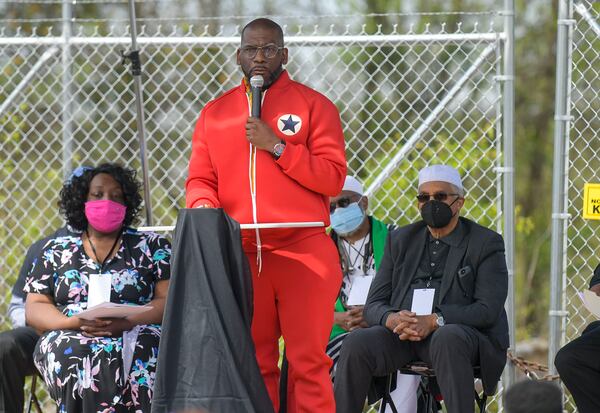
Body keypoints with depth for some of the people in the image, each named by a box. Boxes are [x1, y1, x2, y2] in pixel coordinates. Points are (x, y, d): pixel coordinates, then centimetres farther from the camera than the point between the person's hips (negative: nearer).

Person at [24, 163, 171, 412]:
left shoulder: (151, 246, 15)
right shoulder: (56, 251, 20)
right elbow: (34, 308, 12)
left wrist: (126, 322, -14)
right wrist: (76, 322, -9)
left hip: (136, 337, -1)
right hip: (68, 339, 1)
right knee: (71, 352, -36)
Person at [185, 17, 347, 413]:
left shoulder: (314, 105, 6)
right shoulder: (215, 113, 16)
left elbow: (333, 178, -2)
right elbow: (199, 179, 12)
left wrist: (277, 146, -10)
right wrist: (204, 205, -11)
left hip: (303, 250, -3)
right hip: (240, 253, 3)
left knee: (308, 361, -7)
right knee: (254, 362, 4)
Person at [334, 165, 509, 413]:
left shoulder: (487, 243, 6)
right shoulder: (400, 241, 19)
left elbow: (488, 309, -6)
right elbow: (373, 305, 12)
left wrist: (434, 321, -21)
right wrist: (392, 319, -14)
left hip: (459, 331, -3)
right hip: (401, 334, 3)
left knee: (447, 338, -39)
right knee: (357, 343, -26)